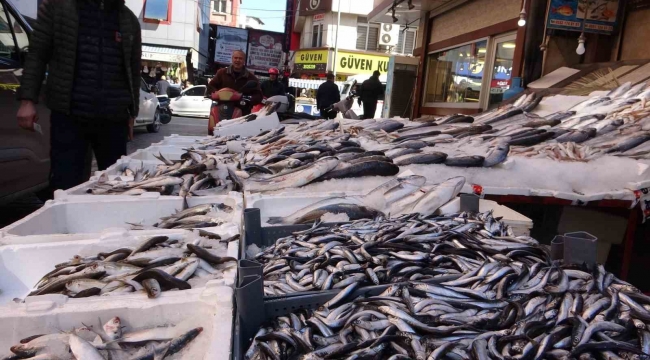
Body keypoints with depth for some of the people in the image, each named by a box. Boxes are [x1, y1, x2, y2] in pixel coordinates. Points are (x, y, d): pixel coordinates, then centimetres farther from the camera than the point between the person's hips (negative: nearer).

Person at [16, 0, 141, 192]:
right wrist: (28, 99, -3)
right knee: (65, 185, -2)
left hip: (113, 118, 2)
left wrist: (131, 113, 14)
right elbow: (37, 54, 5)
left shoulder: (129, 20, 12)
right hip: (68, 114, -2)